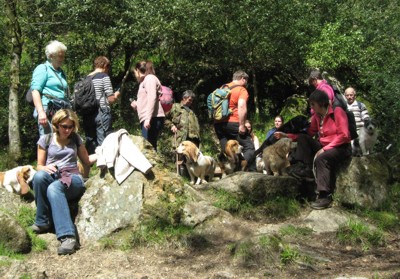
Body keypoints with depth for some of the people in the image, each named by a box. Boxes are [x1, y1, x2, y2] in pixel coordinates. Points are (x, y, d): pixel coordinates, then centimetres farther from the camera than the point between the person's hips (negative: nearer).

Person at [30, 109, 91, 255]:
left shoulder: (76, 139, 14)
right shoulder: (45, 139, 10)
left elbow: (86, 162, 23)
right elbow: (39, 166, 11)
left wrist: (84, 179, 20)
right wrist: (46, 168, -11)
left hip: (72, 179, -1)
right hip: (52, 177, 1)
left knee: (53, 188, -40)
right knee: (39, 176, -38)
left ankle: (68, 236, -53)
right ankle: (43, 221, -22)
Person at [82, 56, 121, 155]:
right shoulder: (104, 77, -4)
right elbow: (111, 99, -7)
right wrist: (116, 95, 15)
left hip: (87, 115, 6)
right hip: (101, 113, -6)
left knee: (90, 143, 11)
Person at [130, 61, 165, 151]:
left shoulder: (150, 78, 1)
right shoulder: (145, 81, 28)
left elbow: (152, 98, -14)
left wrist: (148, 118, -22)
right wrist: (137, 105, 36)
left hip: (152, 119, -9)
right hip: (147, 120, 9)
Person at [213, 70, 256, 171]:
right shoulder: (241, 90, -2)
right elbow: (241, 107, -16)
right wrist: (242, 125, -16)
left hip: (218, 123, 7)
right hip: (233, 122, -7)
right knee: (249, 146, -2)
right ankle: (251, 173, -13)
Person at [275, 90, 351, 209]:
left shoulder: (337, 112, -12)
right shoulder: (317, 116, 7)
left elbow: (343, 135, -19)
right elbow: (308, 133, 7)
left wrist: (325, 149, -23)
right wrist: (287, 135, 0)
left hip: (342, 147, -7)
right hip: (324, 146, 7)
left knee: (320, 158, -35)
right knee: (302, 139, -6)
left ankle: (325, 196, -32)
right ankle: (306, 168, -19)